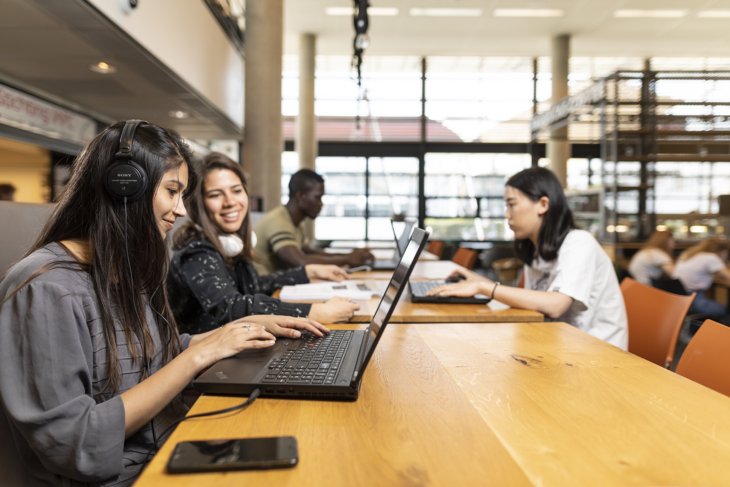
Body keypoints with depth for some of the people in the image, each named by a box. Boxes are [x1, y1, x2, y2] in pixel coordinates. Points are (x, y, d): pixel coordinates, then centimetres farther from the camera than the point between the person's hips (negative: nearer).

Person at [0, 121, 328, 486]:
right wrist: (200, 354, -24)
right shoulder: (47, 289, -22)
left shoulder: (125, 269, 4)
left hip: (165, 450, 7)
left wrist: (248, 324, 1)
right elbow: (74, 445, -24)